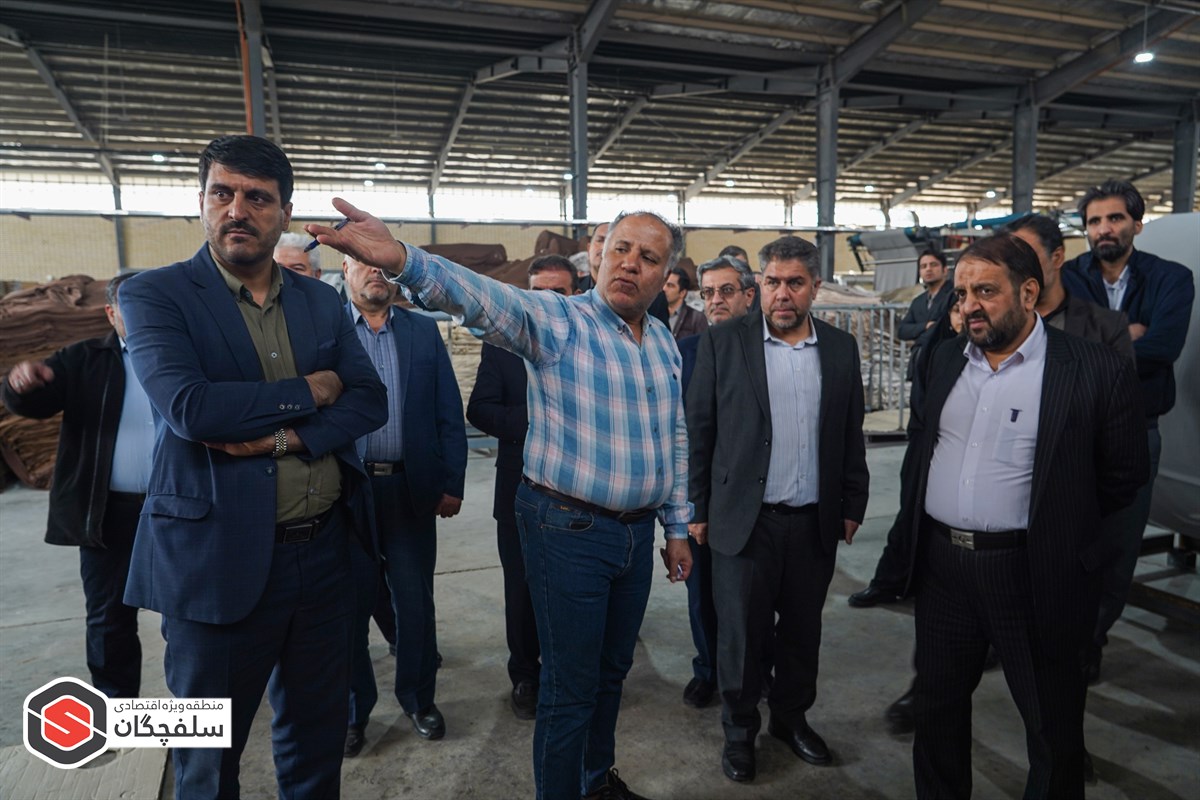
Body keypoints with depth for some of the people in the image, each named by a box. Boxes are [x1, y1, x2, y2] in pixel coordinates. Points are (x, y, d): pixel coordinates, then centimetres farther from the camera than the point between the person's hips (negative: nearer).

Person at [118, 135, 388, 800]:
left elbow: (369, 400, 1)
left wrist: (283, 437, -15)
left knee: (317, 730, 20)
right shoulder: (154, 295, -5)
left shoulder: (320, 302, 8)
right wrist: (308, 393, -10)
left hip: (324, 549, 4)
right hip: (219, 559, -3)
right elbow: (187, 406, -20)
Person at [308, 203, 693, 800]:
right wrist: (402, 258, -51)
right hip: (569, 529, -6)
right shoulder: (555, 318, -11)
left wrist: (677, 527, 15)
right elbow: (487, 299, -32)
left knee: (613, 671, 23)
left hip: (638, 531, 7)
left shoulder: (663, 342, 8)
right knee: (570, 686, 7)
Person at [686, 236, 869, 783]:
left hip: (816, 522, 3)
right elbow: (698, 431, -3)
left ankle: (792, 717, 39)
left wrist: (852, 507, 7)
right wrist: (697, 509, -4)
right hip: (744, 519, -3)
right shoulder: (723, 343, -4)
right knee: (740, 632, 9)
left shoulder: (840, 348, 4)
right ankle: (740, 731, 30)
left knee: (803, 630, 17)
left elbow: (851, 435, 9)